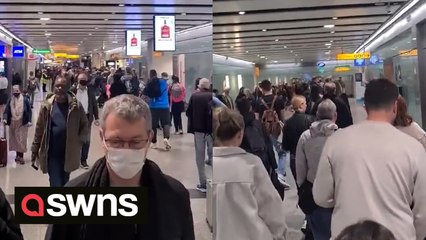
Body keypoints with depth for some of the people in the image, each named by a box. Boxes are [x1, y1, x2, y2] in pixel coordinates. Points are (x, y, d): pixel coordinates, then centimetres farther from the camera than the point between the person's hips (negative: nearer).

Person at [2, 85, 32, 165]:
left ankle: (21, 157, 5)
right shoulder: (10, 101, 1)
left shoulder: (25, 100, -6)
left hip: (22, 123, -3)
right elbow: (6, 111, -3)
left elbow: (29, 111, -3)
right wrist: (5, 119, -22)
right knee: (14, 140, 9)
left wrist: (29, 121, -13)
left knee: (21, 140, -3)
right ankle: (18, 155, 22)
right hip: (13, 123, 3)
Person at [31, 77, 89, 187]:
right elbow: (39, 128, 1)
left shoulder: (75, 105, -6)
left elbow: (84, 125, 5)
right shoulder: (47, 105, -4)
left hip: (69, 153, 1)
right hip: (52, 153, -1)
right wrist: (35, 150, 3)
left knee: (65, 183, 19)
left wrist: (80, 140, -4)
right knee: (55, 184, -1)